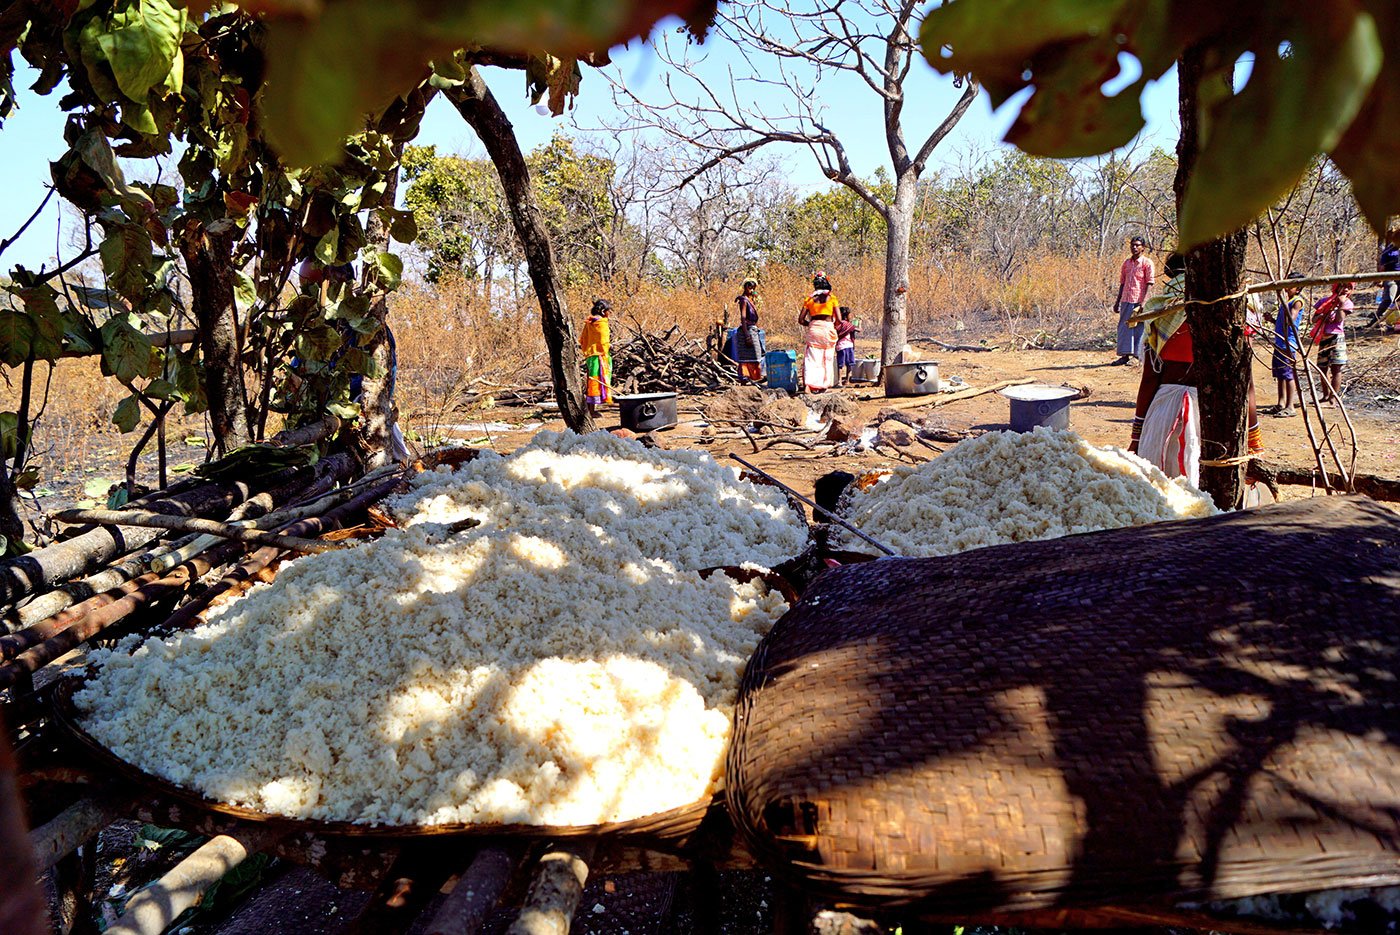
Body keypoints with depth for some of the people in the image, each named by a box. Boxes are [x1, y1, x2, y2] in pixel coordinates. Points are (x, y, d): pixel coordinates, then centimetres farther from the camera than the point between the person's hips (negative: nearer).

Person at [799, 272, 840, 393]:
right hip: (828, 327, -1)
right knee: (827, 359, 11)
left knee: (812, 358, -2)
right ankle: (823, 385, 14)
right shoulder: (832, 298, 5)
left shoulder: (809, 299, 9)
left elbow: (801, 320, 5)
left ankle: (810, 384, -21)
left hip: (814, 329, 1)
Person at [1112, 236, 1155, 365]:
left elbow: (1150, 283, -8)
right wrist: (1118, 301, 16)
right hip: (1126, 301, 6)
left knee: (1138, 328, -2)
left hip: (1139, 301, -6)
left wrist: (1144, 301, -17)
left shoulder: (1147, 263, -3)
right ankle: (1125, 355, 11)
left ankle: (1136, 356, 2)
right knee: (1124, 328, 5)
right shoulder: (1127, 262, 14)